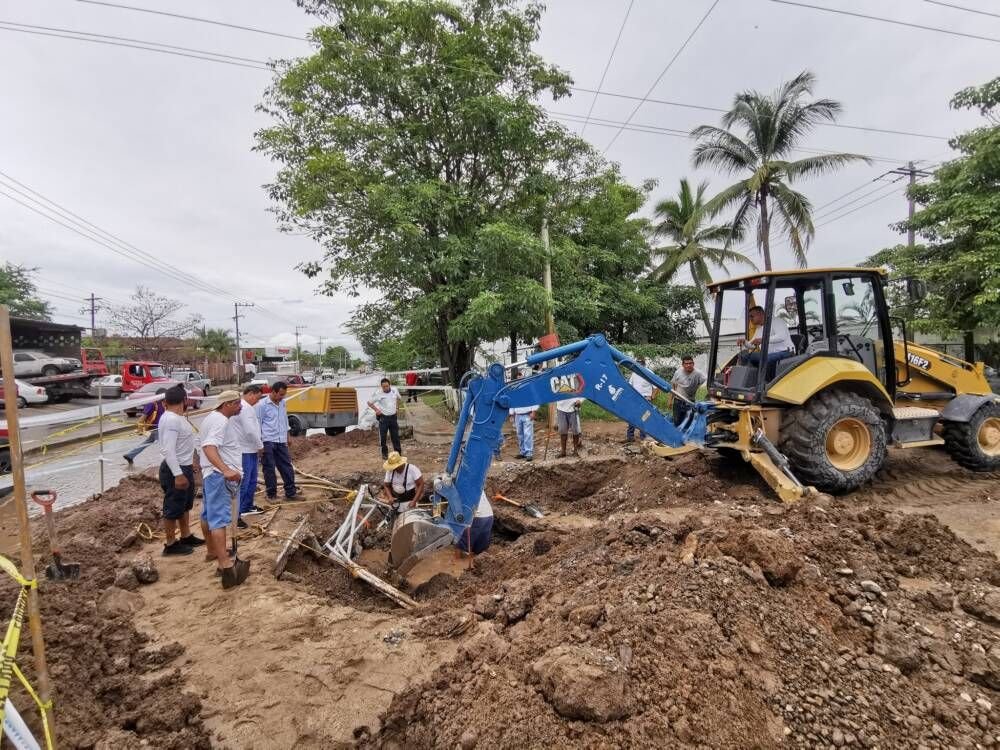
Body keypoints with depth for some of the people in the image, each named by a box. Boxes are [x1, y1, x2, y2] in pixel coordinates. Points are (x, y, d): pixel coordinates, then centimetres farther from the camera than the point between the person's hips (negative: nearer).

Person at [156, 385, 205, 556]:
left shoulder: (177, 417, 9)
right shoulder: (171, 420, -23)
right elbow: (167, 450, -28)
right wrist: (177, 474, -30)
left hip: (185, 468, 11)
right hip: (175, 471, -11)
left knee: (185, 505, 21)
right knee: (173, 508, 2)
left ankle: (186, 537, 34)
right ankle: (171, 544, 14)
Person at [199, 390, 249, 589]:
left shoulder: (212, 417, 18)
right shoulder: (221, 421, -17)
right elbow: (209, 447, -32)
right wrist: (225, 470, -46)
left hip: (211, 473, 11)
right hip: (219, 476, -11)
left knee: (210, 514, 22)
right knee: (219, 519, -18)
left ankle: (213, 551, 40)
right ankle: (225, 566, -23)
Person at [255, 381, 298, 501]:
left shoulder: (282, 403, 9)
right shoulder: (262, 404, -9)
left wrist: (287, 438, 19)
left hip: (281, 441, 6)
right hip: (268, 442, -6)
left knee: (287, 467, 6)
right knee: (269, 468, 4)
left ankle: (291, 493, 14)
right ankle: (271, 494, 15)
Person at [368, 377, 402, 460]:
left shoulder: (395, 391, -5)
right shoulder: (378, 393, -14)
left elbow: (398, 398, 18)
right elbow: (369, 403, -2)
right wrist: (376, 410, -9)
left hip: (393, 417, 3)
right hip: (383, 418, -2)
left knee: (395, 436, 10)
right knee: (382, 436, 4)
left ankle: (398, 452, 20)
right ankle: (384, 453, 21)